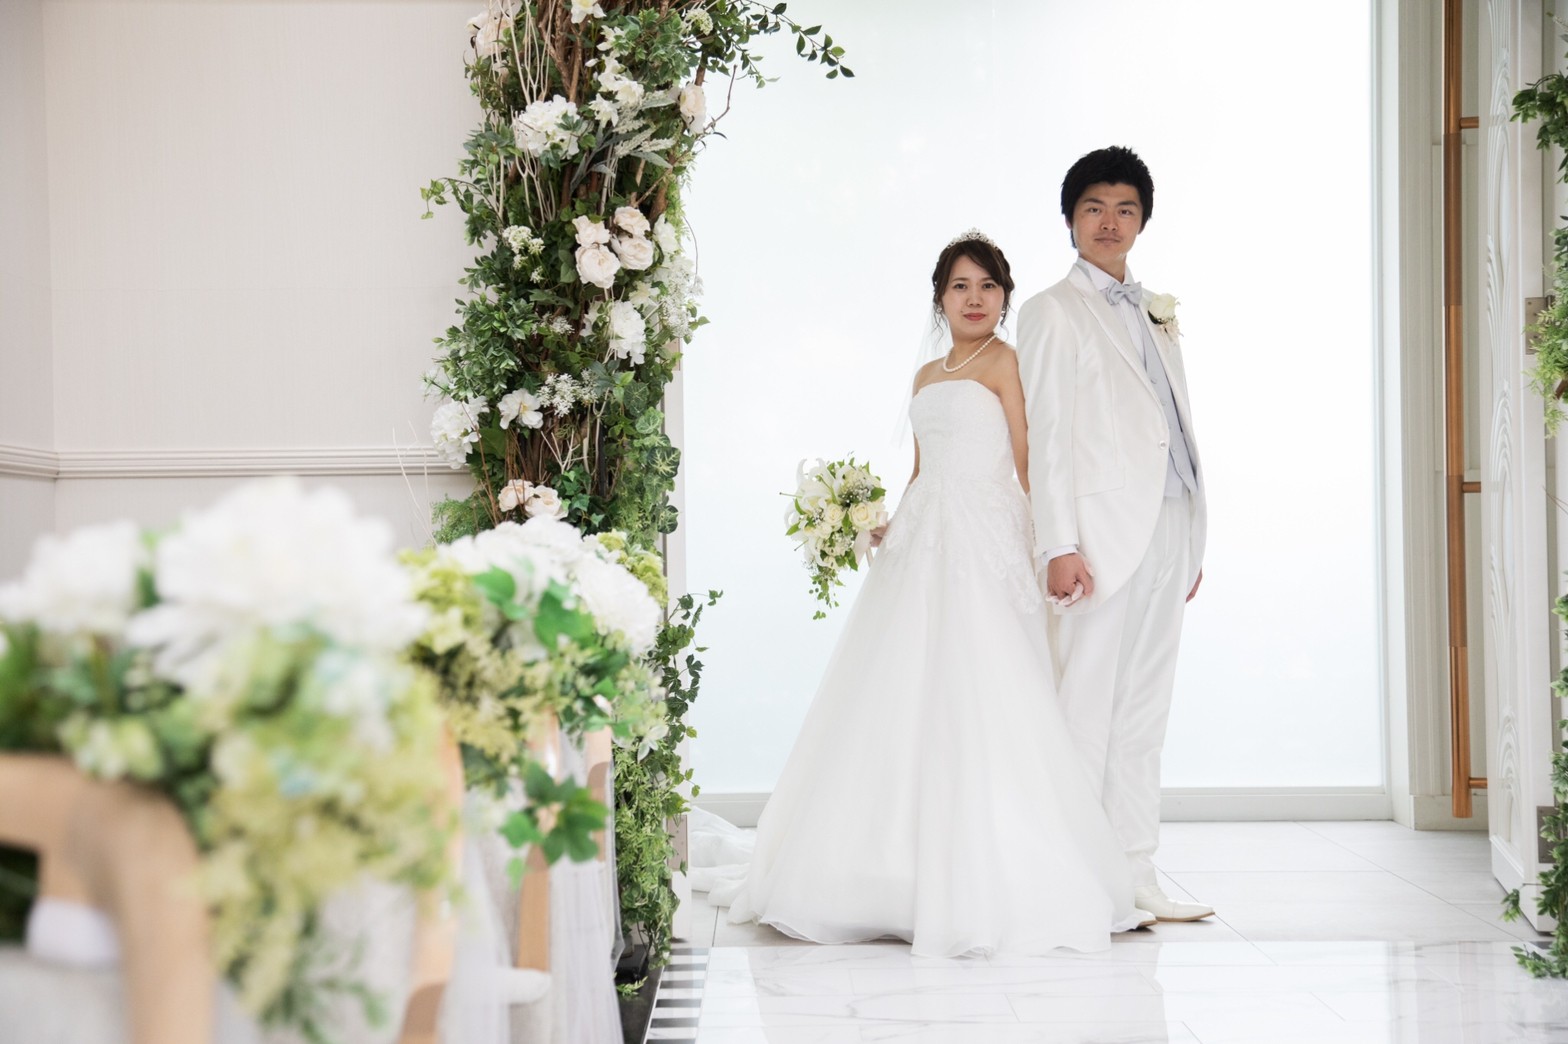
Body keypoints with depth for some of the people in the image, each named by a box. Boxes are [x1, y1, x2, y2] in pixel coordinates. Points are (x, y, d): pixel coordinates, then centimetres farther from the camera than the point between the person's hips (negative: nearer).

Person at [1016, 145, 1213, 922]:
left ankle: (1135, 876, 13)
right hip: (1102, 530, -6)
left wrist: (1194, 537, 15)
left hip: (1168, 530, 7)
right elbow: (1047, 434, -6)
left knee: (1143, 711, 9)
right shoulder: (1053, 311, 1)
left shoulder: (1157, 313, 20)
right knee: (1085, 706, -6)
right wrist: (1059, 546, -13)